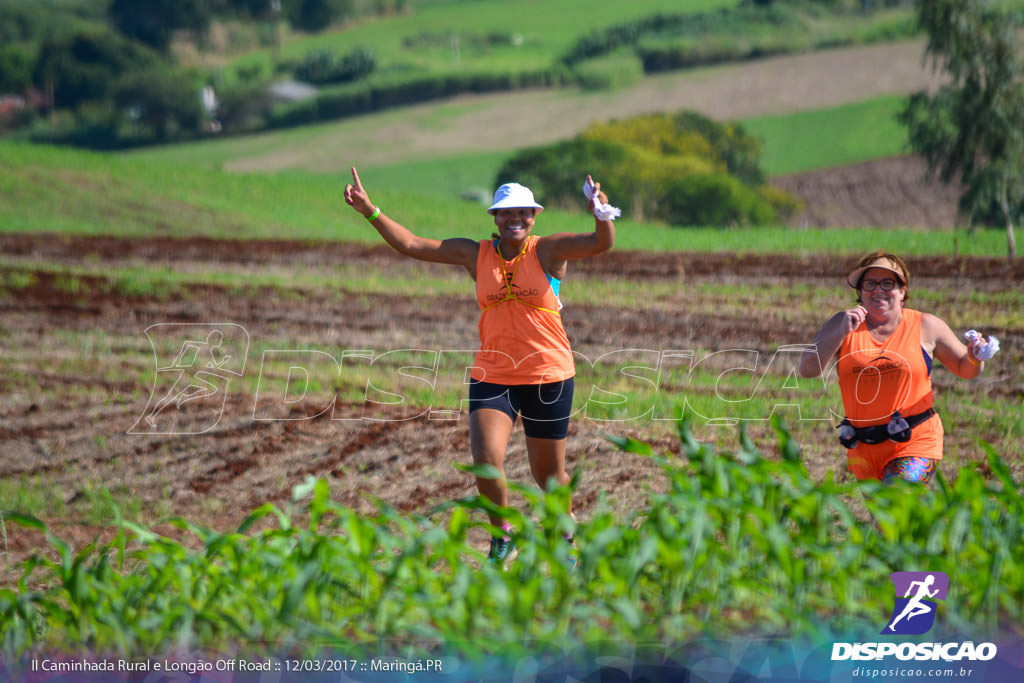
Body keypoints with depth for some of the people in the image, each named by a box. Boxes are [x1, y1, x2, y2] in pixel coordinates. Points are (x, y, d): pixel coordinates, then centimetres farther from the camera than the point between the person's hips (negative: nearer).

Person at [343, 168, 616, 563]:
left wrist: (602, 215, -42)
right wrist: (370, 212, -7)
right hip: (491, 377, 2)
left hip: (548, 377, -2)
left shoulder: (548, 251, -5)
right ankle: (503, 538, 8)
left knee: (548, 472, 10)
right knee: (485, 460, -16)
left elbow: (601, 244, -20)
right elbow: (411, 245, 2)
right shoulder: (475, 255, 3)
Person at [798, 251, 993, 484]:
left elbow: (965, 370, 15)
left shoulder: (925, 327, 3)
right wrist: (842, 332, -19)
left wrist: (975, 359, -9)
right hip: (864, 451, 3)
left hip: (916, 446, -3)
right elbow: (807, 370, -8)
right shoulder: (842, 324, 3)